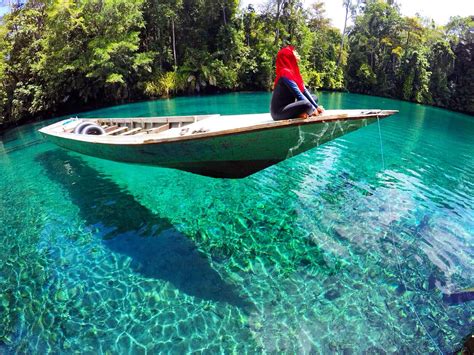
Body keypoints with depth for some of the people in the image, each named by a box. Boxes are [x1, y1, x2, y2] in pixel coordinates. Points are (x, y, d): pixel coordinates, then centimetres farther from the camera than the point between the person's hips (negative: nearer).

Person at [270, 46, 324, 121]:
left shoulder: (293, 72, 12)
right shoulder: (285, 73, -17)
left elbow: (304, 90, 10)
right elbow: (298, 94, -19)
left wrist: (316, 106, 4)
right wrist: (313, 109, -15)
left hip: (288, 106, 10)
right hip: (279, 112, -10)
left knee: (314, 98, 17)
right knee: (307, 104, -34)